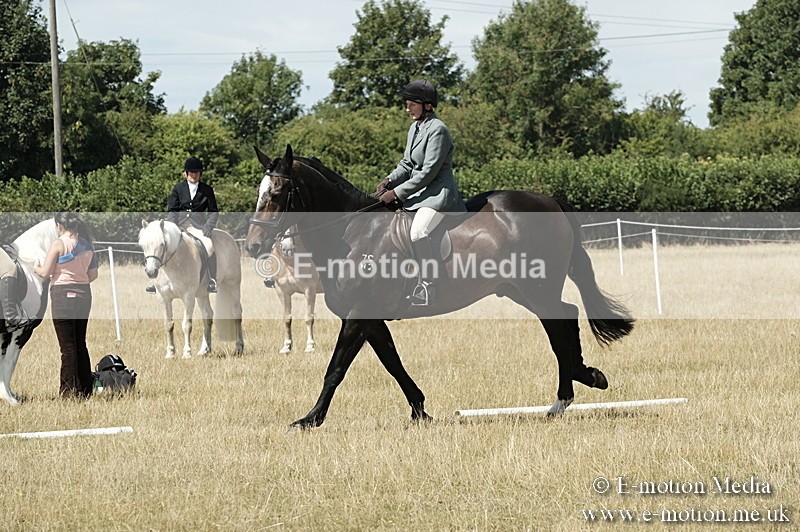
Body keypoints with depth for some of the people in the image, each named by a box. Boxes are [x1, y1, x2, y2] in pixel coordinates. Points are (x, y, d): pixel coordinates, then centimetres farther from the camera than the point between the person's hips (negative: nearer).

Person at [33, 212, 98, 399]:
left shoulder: (58, 244, -11)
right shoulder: (86, 245, 7)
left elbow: (45, 272, -11)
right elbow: (93, 275, 10)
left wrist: (36, 268, 11)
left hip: (63, 295, -6)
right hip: (84, 294, 6)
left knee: (68, 346, -2)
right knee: (80, 344, 14)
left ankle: (69, 391, -1)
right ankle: (86, 388, 17)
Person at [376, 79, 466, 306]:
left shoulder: (437, 130, -15)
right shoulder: (415, 128, 13)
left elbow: (428, 172, -19)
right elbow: (407, 164, 18)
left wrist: (397, 193, -18)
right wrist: (390, 181, -2)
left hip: (438, 193, -10)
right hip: (418, 191, 11)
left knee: (418, 231, -30)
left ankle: (428, 288, -27)